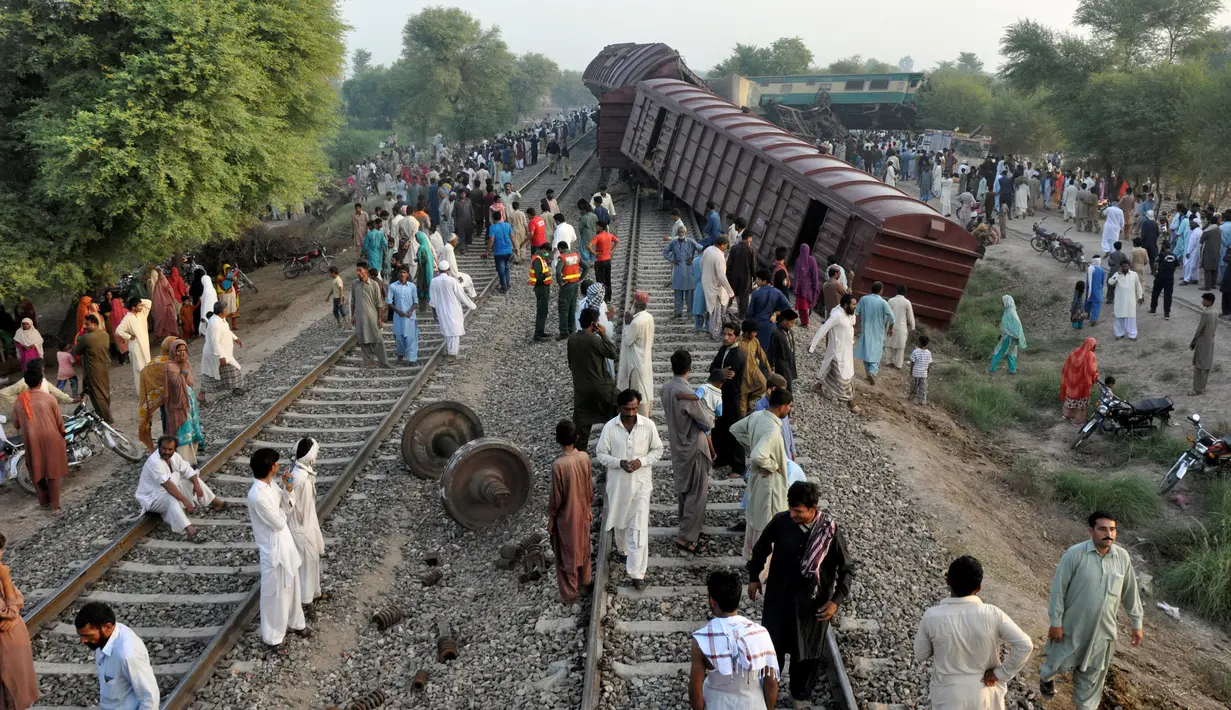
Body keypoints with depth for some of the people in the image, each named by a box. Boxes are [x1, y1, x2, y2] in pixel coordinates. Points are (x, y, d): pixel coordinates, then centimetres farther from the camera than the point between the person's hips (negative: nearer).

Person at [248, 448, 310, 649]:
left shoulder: (270, 484, -2)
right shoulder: (258, 496, -31)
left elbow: (285, 507, 8)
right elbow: (279, 523, -24)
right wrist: (280, 512, -5)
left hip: (285, 542, 9)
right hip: (274, 549, -9)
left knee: (291, 586, 25)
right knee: (274, 593, 9)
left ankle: (295, 622, 45)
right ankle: (272, 636, 27)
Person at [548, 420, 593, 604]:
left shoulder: (558, 465, -29)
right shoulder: (585, 457, -12)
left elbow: (556, 498, -20)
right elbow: (590, 488, 0)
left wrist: (550, 521, -5)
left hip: (566, 517, -5)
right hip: (582, 513, 5)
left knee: (566, 555, 13)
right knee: (583, 548, 26)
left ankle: (570, 594, 27)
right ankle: (586, 581, 46)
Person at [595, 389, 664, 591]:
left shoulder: (648, 425, -9)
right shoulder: (610, 427, -9)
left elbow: (658, 450, 1)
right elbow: (600, 454, -3)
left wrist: (642, 461, -17)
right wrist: (619, 463, -20)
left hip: (641, 483, -1)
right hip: (618, 482, 1)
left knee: (639, 527, -5)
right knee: (619, 520, 20)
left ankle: (637, 572, 0)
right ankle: (623, 550, 49)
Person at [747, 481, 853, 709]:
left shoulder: (830, 531, -20)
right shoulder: (780, 522, -16)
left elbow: (847, 568, -7)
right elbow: (761, 548, 4)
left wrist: (836, 600, -13)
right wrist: (754, 577, 11)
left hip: (813, 603, -1)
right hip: (779, 597, 1)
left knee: (808, 651, 17)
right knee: (772, 647, 13)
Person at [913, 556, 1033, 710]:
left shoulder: (932, 617, -22)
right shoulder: (992, 614, -22)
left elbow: (920, 655, -8)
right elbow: (1024, 645, -20)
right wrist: (1001, 674, -10)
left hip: (949, 696, -1)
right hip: (985, 692, 1)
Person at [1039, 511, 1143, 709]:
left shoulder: (1123, 557, -8)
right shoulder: (1075, 554, -20)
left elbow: (1130, 592, 5)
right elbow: (1059, 589, -14)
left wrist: (1136, 622, 9)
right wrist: (1056, 622, -13)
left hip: (1102, 629, 3)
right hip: (1073, 626, -3)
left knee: (1092, 674, 16)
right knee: (1060, 663, 16)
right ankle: (1046, 677, 51)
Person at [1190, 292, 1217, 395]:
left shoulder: (1205, 313, -22)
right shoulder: (1215, 313, 6)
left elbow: (1199, 329, -18)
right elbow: (1215, 329, 12)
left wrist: (1192, 342, -9)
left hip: (1202, 343, -9)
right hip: (1210, 342, 9)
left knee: (1199, 366, -2)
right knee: (1206, 365, 15)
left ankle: (1198, 389, 2)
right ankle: (1202, 386, 23)